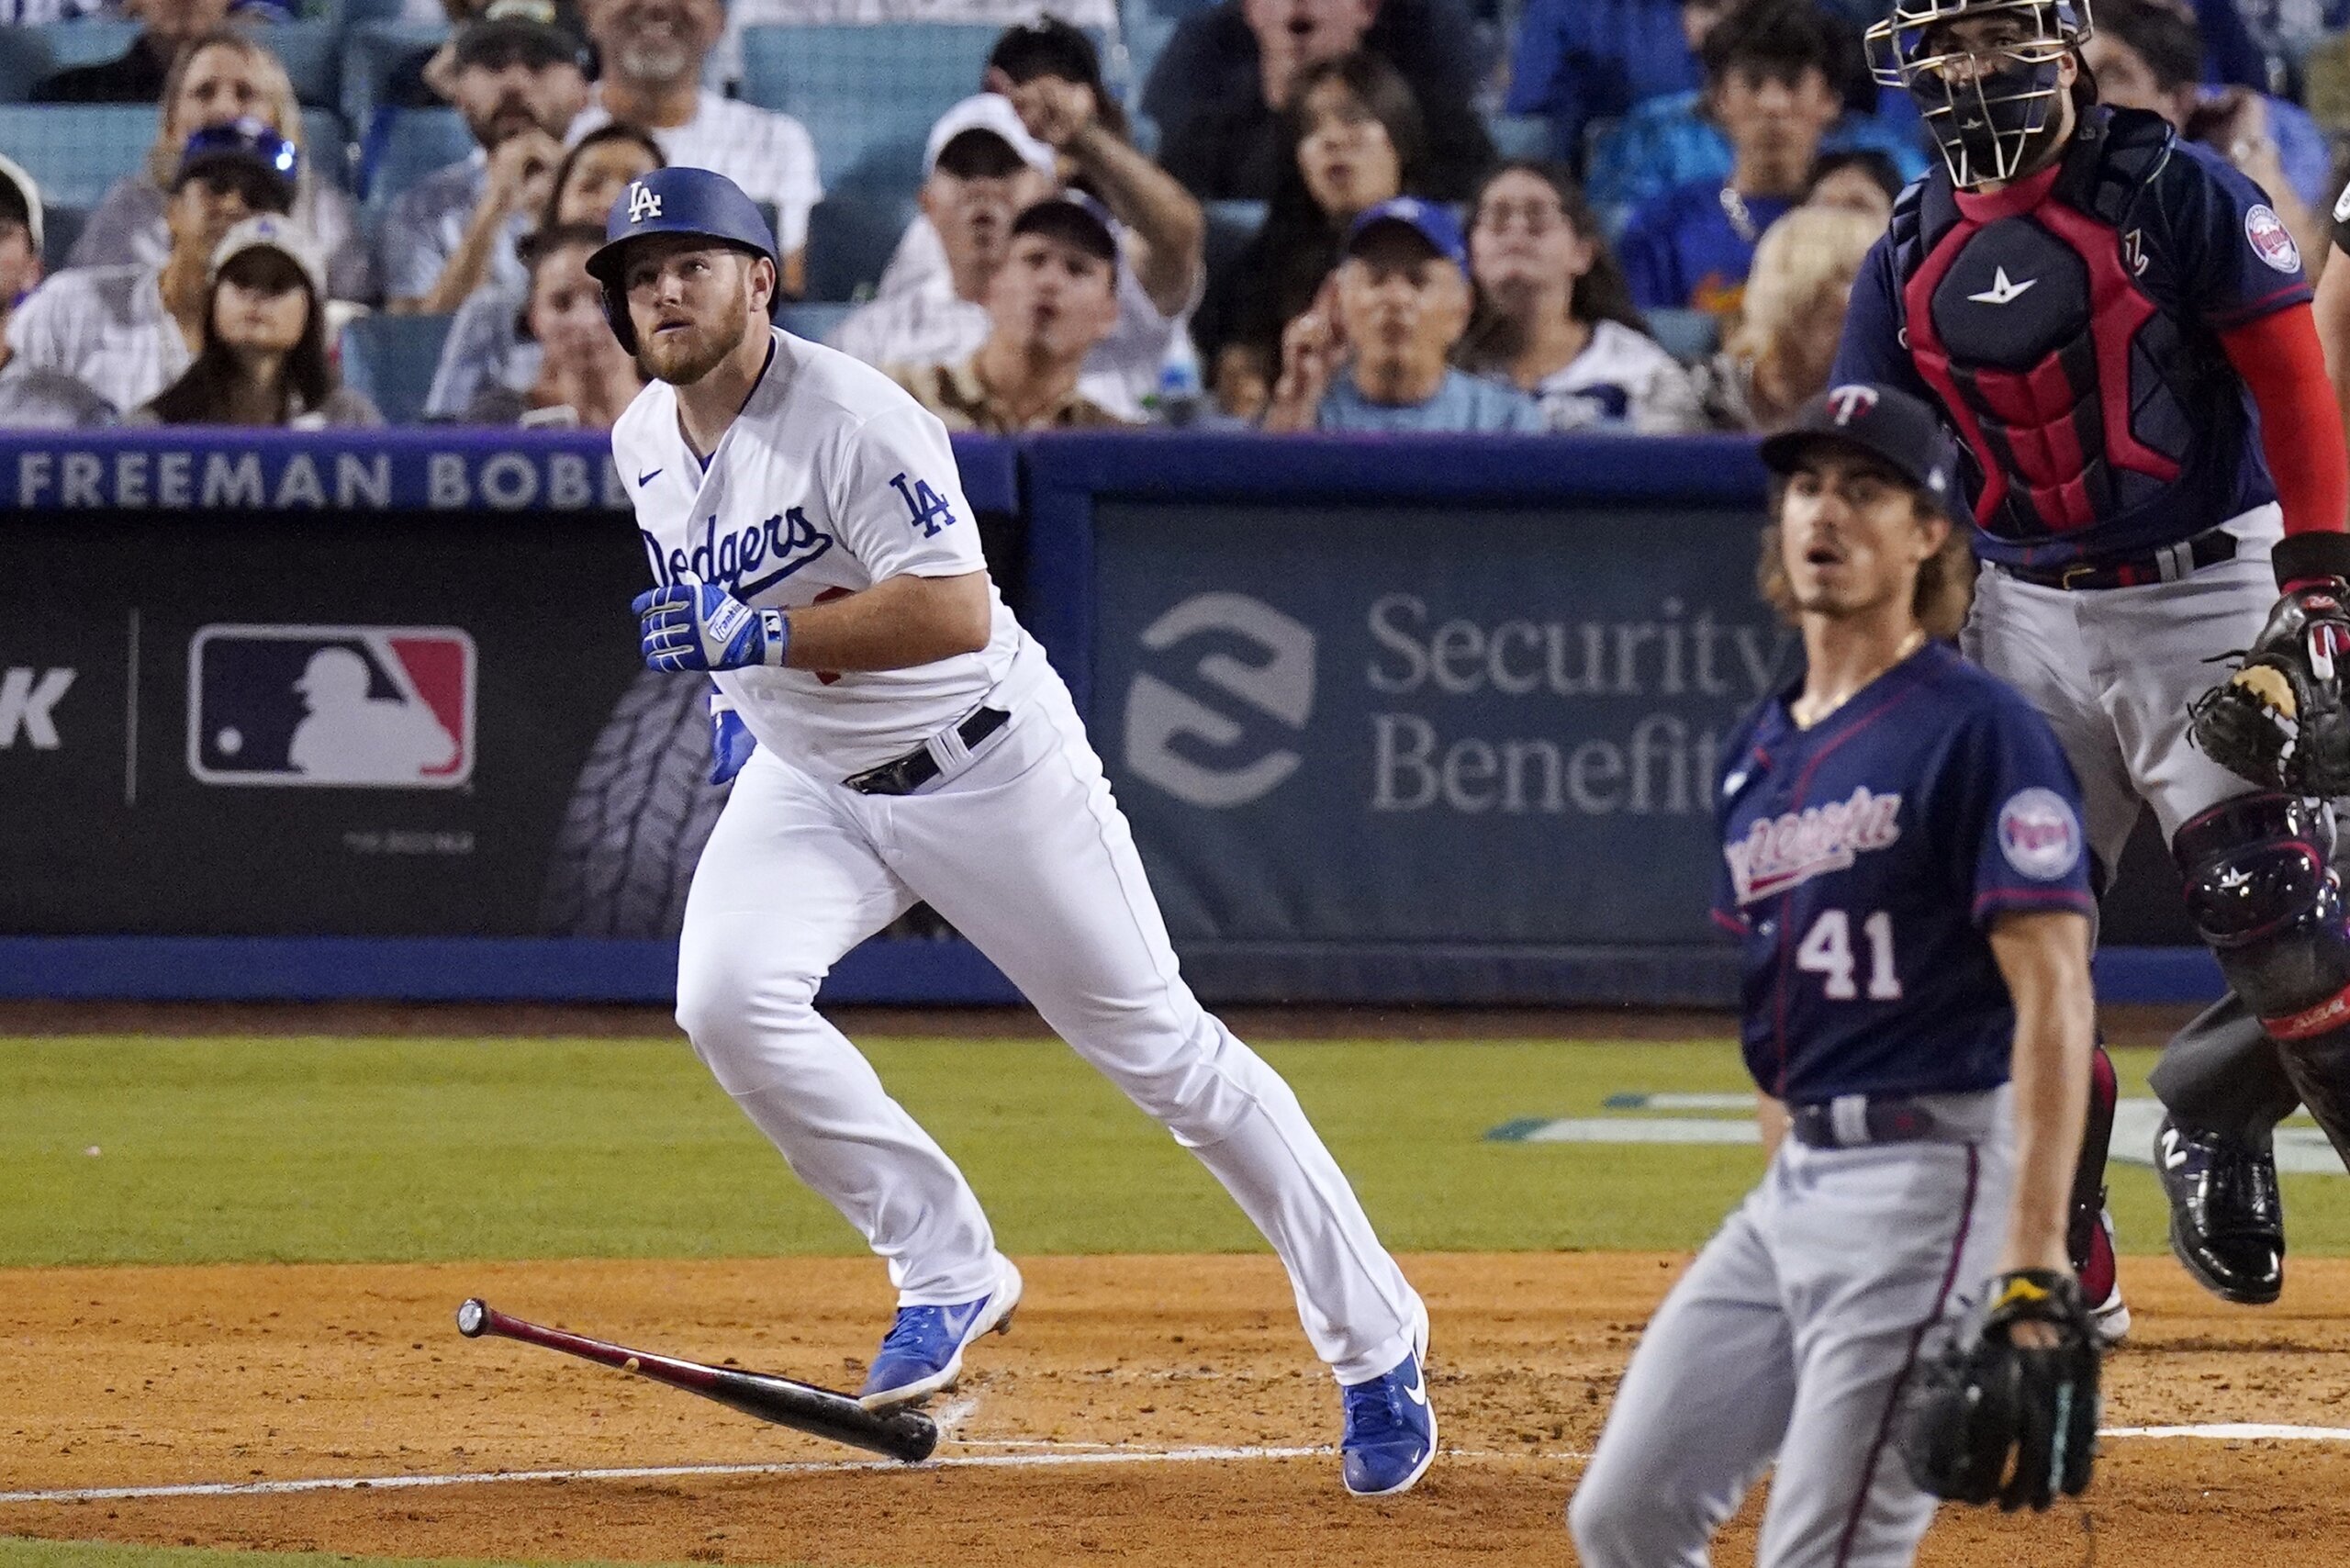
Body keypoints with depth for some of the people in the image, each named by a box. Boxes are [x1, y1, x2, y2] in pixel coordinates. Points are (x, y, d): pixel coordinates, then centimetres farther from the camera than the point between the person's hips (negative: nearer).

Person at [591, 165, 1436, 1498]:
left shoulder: (848, 417, -24)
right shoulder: (645, 441, 1)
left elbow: (953, 610, -32)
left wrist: (762, 636, -34)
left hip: (987, 763, -6)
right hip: (808, 779, 6)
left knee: (1160, 1047, -1)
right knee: (727, 996, -21)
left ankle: (1379, 1343, 9)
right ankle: (949, 1272, -7)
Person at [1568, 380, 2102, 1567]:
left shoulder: (1976, 732, -10)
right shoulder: (1757, 753, 15)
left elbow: (2054, 999, -17)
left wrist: (2034, 1269, -24)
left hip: (1931, 1174, -9)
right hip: (1795, 1184, 9)